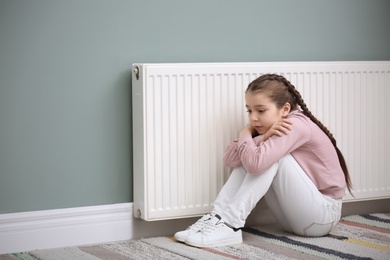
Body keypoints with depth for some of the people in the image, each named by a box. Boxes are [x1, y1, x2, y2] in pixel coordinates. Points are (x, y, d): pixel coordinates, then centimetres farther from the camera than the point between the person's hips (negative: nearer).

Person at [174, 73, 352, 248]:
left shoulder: (296, 125, -21)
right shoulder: (266, 127, 5)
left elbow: (255, 162, -35)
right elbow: (230, 159, -8)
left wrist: (245, 135, -15)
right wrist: (262, 138, -22)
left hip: (323, 215, -8)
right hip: (295, 216, 8)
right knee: (246, 159, -4)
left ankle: (229, 225, -27)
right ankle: (218, 217, -15)